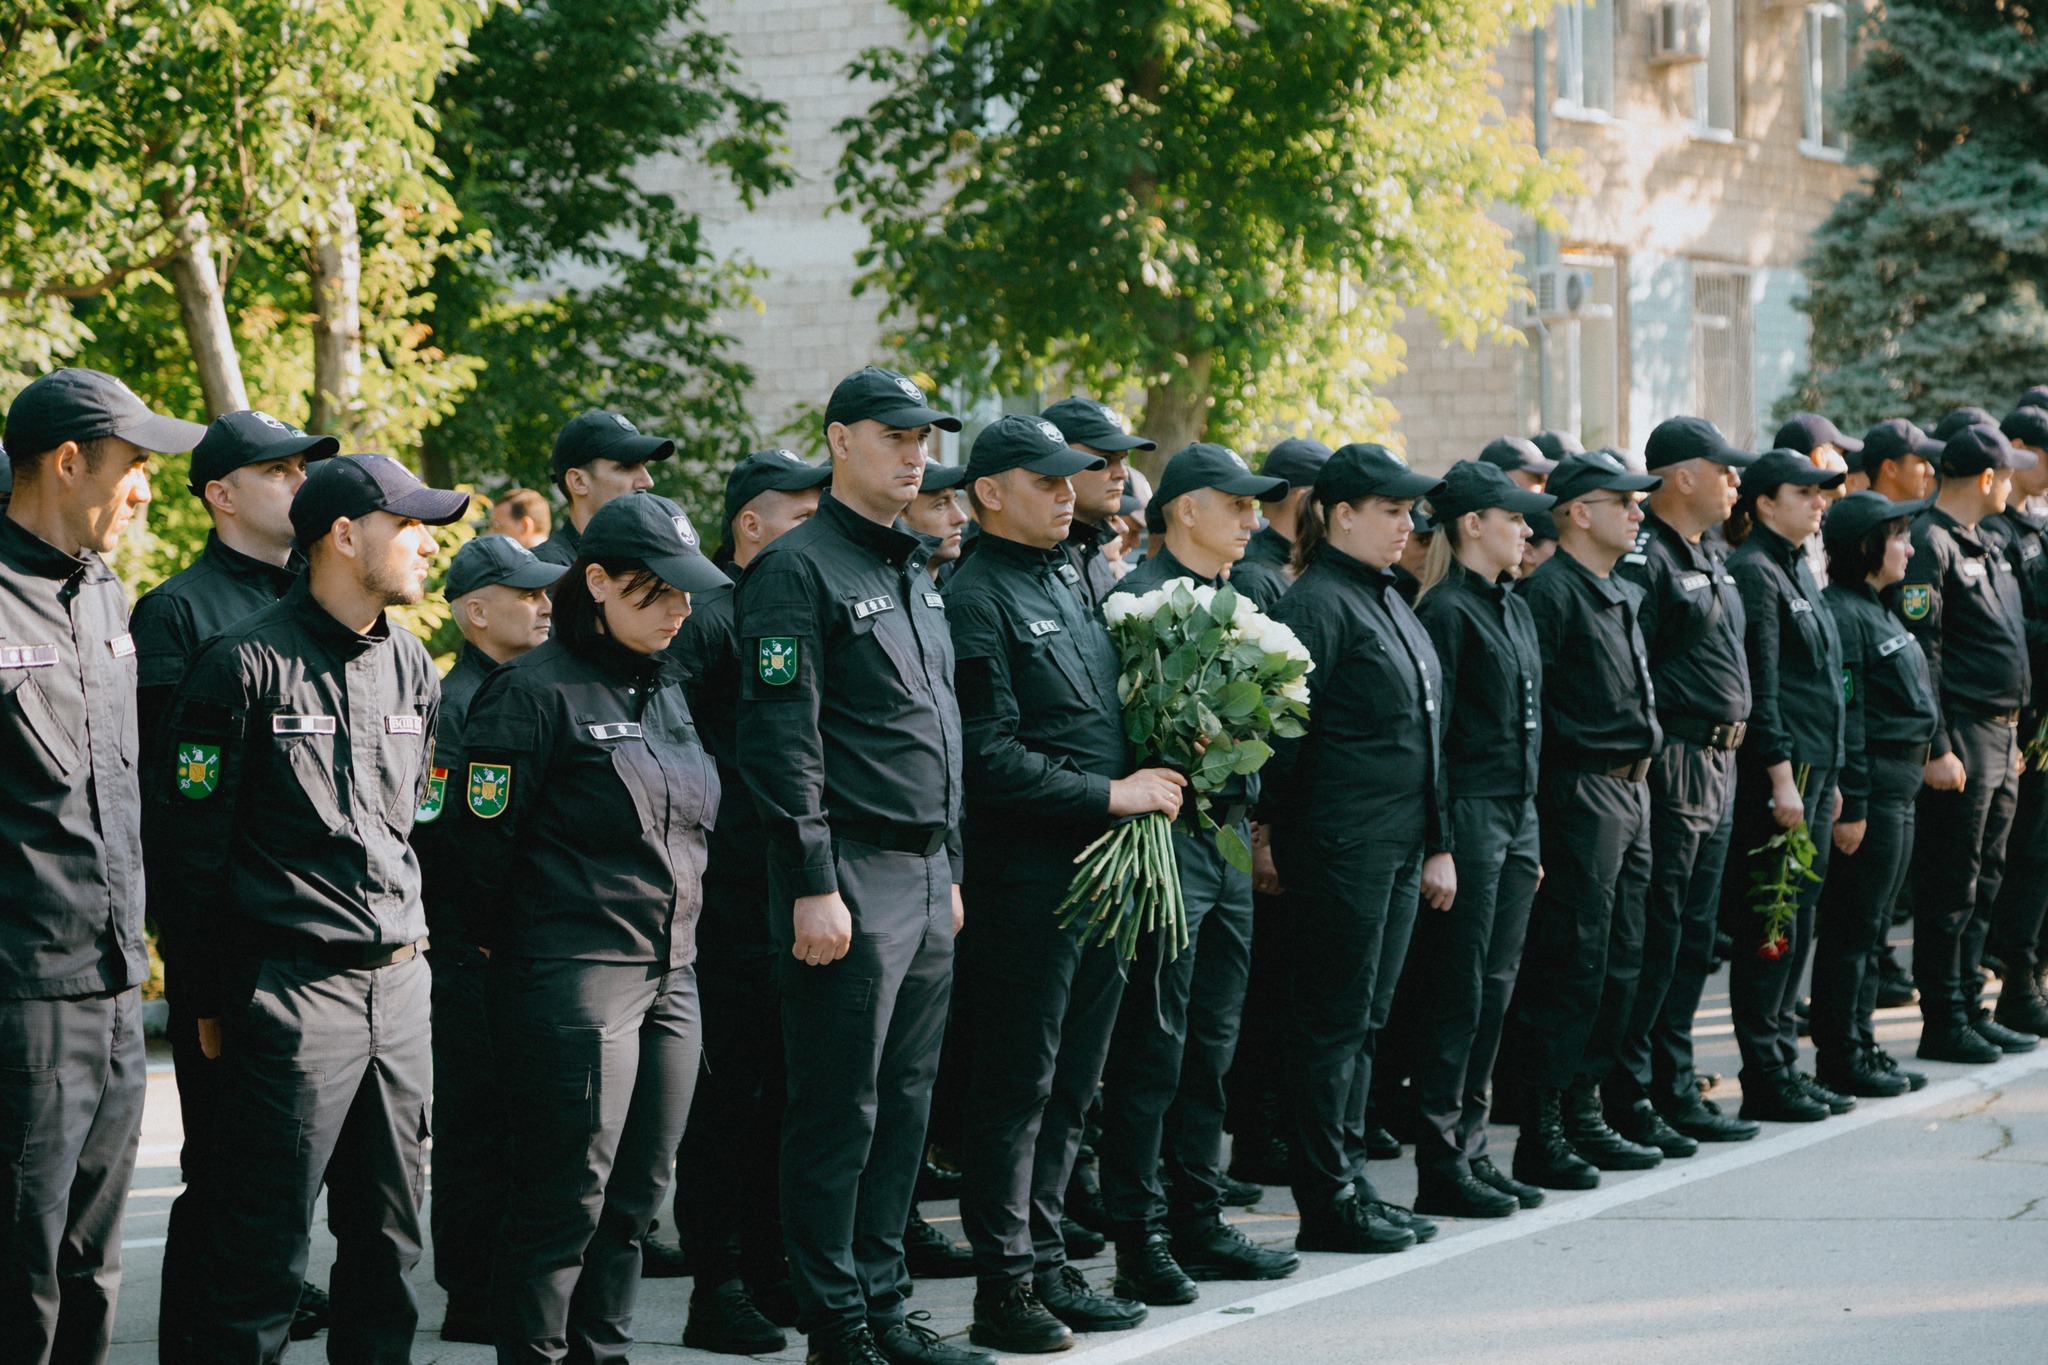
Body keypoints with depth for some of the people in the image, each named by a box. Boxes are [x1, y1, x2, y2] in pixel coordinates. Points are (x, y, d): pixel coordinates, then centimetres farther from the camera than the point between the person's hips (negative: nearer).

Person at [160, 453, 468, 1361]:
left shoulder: (412, 666, 14)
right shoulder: (245, 665, -7)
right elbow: (196, 843, -5)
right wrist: (210, 996, -3)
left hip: (399, 983, 7)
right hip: (292, 984, -6)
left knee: (390, 1235, 10)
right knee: (267, 1241, -5)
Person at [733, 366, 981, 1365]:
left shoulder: (916, 576, 18)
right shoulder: (798, 570, -9)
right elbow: (780, 739, -14)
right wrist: (813, 885, -19)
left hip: (927, 876, 8)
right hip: (853, 874, -8)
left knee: (904, 1104, 11)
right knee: (839, 1111, -3)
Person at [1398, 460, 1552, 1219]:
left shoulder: (1515, 610, 16)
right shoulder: (1446, 610, -11)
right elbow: (1429, 733, -15)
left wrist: (1532, 838, 18)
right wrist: (1439, 842, -19)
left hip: (1516, 814, 9)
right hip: (1469, 813, -9)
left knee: (1494, 988, 10)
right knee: (1457, 993, -5)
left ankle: (1470, 1148, 16)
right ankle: (1440, 1164, 0)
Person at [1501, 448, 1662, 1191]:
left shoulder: (1622, 595, 17)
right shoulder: (1548, 592, -13)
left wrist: (1640, 772, 19)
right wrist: (1530, 819, -21)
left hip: (1631, 791, 9)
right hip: (1581, 790, -9)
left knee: (1616, 960, 12)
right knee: (1569, 963, -8)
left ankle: (1584, 1115, 20)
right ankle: (1542, 1135, -4)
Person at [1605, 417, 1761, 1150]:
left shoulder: (1709, 558, 17)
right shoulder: (1645, 559, -14)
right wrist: (1640, 760, -21)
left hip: (1719, 766, 10)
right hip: (1673, 766, -10)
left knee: (1693, 941, 13)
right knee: (1653, 937, -6)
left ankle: (1675, 1090, 20)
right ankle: (1625, 1098, -1)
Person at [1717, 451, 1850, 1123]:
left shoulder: (1799, 570, 17)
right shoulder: (1754, 572, -12)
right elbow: (1759, 685, -17)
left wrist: (1829, 778, 19)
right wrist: (1781, 776, -20)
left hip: (1814, 769, 10)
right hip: (1777, 770, -9)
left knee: (1798, 921, 11)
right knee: (1771, 924, -6)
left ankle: (1784, 1065, 16)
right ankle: (1766, 1079, -2)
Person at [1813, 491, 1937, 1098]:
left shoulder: (1875, 611, 17)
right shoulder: (1840, 615, -15)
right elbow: (1843, 717, -19)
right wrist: (1851, 808, -21)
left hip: (1899, 790, 10)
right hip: (1872, 790, -10)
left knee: (1870, 928, 14)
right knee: (1852, 928, -4)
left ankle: (1861, 1046, 20)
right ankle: (1840, 1059, 0)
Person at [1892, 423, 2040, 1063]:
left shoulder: (1987, 545, 17)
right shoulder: (1930, 544, -13)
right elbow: (1918, 653, -18)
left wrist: (2012, 735, 20)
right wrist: (1937, 749, -21)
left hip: (2000, 737, 9)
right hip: (1962, 742, -9)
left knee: (1983, 883, 13)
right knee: (1950, 887, -4)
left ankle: (1970, 1010, 19)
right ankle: (1943, 1023, 0)